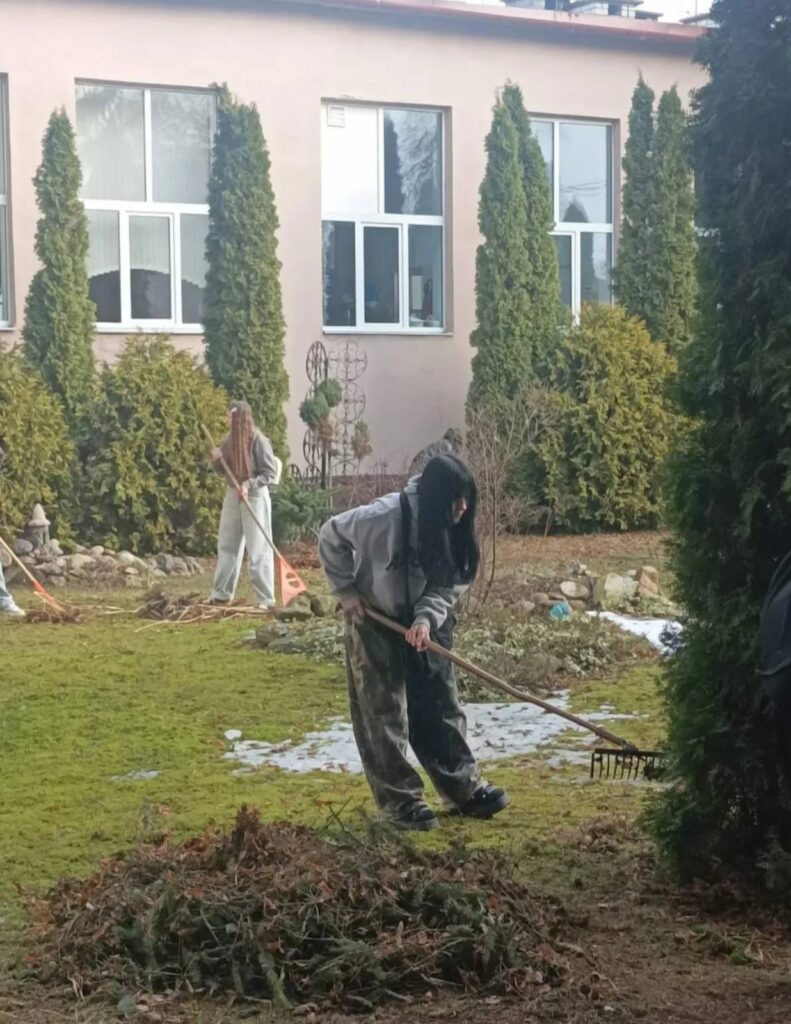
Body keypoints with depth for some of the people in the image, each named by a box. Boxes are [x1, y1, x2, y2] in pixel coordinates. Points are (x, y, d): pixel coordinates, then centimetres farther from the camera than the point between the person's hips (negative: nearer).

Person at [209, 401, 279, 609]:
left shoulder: (258, 441, -15)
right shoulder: (229, 439, 5)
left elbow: (271, 473, -13)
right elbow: (222, 470, 13)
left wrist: (249, 485, -24)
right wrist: (217, 460, -8)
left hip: (254, 496, -7)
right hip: (232, 495, 7)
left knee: (258, 549, -4)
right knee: (227, 545, 13)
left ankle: (265, 599, 2)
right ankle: (221, 593, 23)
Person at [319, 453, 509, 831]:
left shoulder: (453, 529, -12)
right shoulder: (386, 517, -28)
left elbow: (450, 585, -8)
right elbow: (331, 537, -16)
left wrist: (426, 619, -26)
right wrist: (346, 591, -15)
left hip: (424, 624, 5)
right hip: (375, 622, -5)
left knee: (441, 704, 10)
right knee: (384, 714, 0)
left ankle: (464, 788, 20)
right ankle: (400, 801, 8)